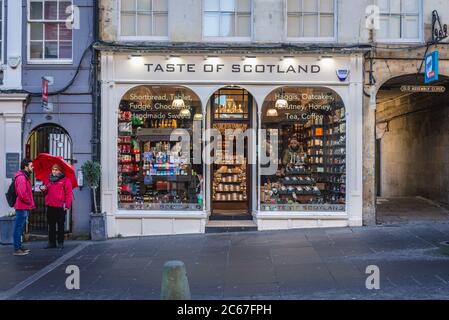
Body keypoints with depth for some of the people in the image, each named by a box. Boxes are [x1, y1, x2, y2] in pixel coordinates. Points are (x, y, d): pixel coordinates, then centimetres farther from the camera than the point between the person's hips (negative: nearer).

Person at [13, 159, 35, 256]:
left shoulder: (25, 176, 17)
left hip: (25, 207, 11)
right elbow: (22, 193, -25)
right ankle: (17, 249, -1)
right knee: (19, 228, -5)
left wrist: (30, 203, 13)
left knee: (20, 228, 17)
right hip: (22, 207, -11)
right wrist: (29, 202, -12)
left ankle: (19, 246, 26)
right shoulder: (21, 177, -17)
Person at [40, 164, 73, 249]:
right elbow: (46, 192, 26)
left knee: (60, 225, 3)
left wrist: (67, 205, -16)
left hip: (60, 207, -5)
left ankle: (60, 242, 10)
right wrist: (43, 189, 3)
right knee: (51, 225, 10)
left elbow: (68, 193, -9)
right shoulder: (48, 180, 14)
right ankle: (51, 242, 18)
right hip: (50, 206, 6)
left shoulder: (65, 180, -3)